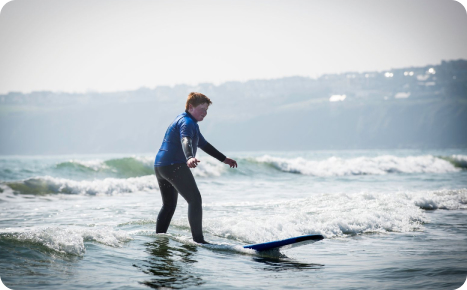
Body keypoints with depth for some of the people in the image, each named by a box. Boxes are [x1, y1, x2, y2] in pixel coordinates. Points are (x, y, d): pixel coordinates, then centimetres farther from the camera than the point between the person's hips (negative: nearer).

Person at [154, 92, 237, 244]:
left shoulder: (191, 123, 26)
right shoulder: (187, 122, -8)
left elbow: (204, 144, 36)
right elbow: (186, 141, -30)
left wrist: (224, 159, 41)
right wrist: (189, 158, -50)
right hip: (174, 165, -11)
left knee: (169, 205, 19)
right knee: (195, 199, -15)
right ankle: (198, 240, -22)